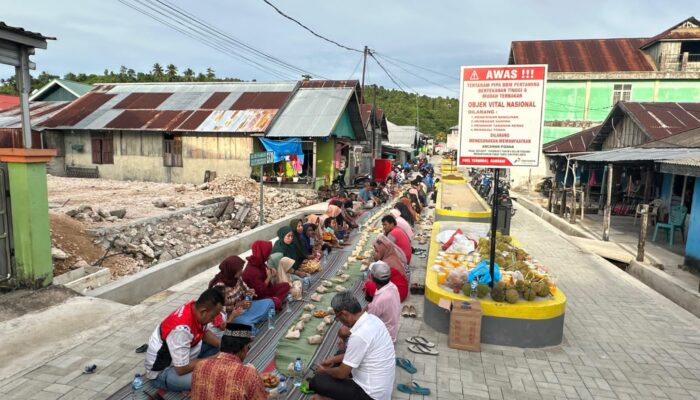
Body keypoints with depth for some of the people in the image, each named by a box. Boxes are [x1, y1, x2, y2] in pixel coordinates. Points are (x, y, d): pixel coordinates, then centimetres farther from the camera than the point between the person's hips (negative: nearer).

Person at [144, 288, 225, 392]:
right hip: (162, 371, -8)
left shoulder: (195, 307, -13)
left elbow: (204, 333, 7)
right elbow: (182, 369, -30)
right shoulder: (182, 329, -37)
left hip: (181, 361, 8)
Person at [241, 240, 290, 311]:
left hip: (264, 289, 10)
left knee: (286, 285, 6)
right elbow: (259, 291, -27)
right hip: (256, 297, -10)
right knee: (276, 303, -34)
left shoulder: (259, 263, -1)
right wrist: (269, 277, -21)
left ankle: (276, 299, -13)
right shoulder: (252, 271, -29)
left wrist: (271, 275, -6)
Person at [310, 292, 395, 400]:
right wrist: (334, 359, 18)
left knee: (317, 381, -6)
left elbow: (341, 373, -15)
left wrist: (325, 370, 5)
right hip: (381, 384, 9)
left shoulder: (359, 335, -29)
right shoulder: (371, 318, -3)